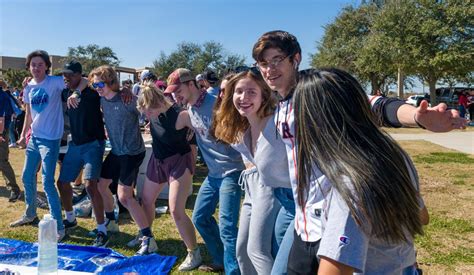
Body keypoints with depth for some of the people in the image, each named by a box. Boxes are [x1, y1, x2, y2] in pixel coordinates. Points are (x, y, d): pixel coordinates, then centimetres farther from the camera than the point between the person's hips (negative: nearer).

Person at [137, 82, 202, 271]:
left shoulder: (180, 115, -29)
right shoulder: (153, 111, -10)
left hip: (179, 162, -8)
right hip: (157, 160, 8)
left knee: (176, 211, -13)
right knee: (146, 200, 20)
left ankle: (194, 253, 5)